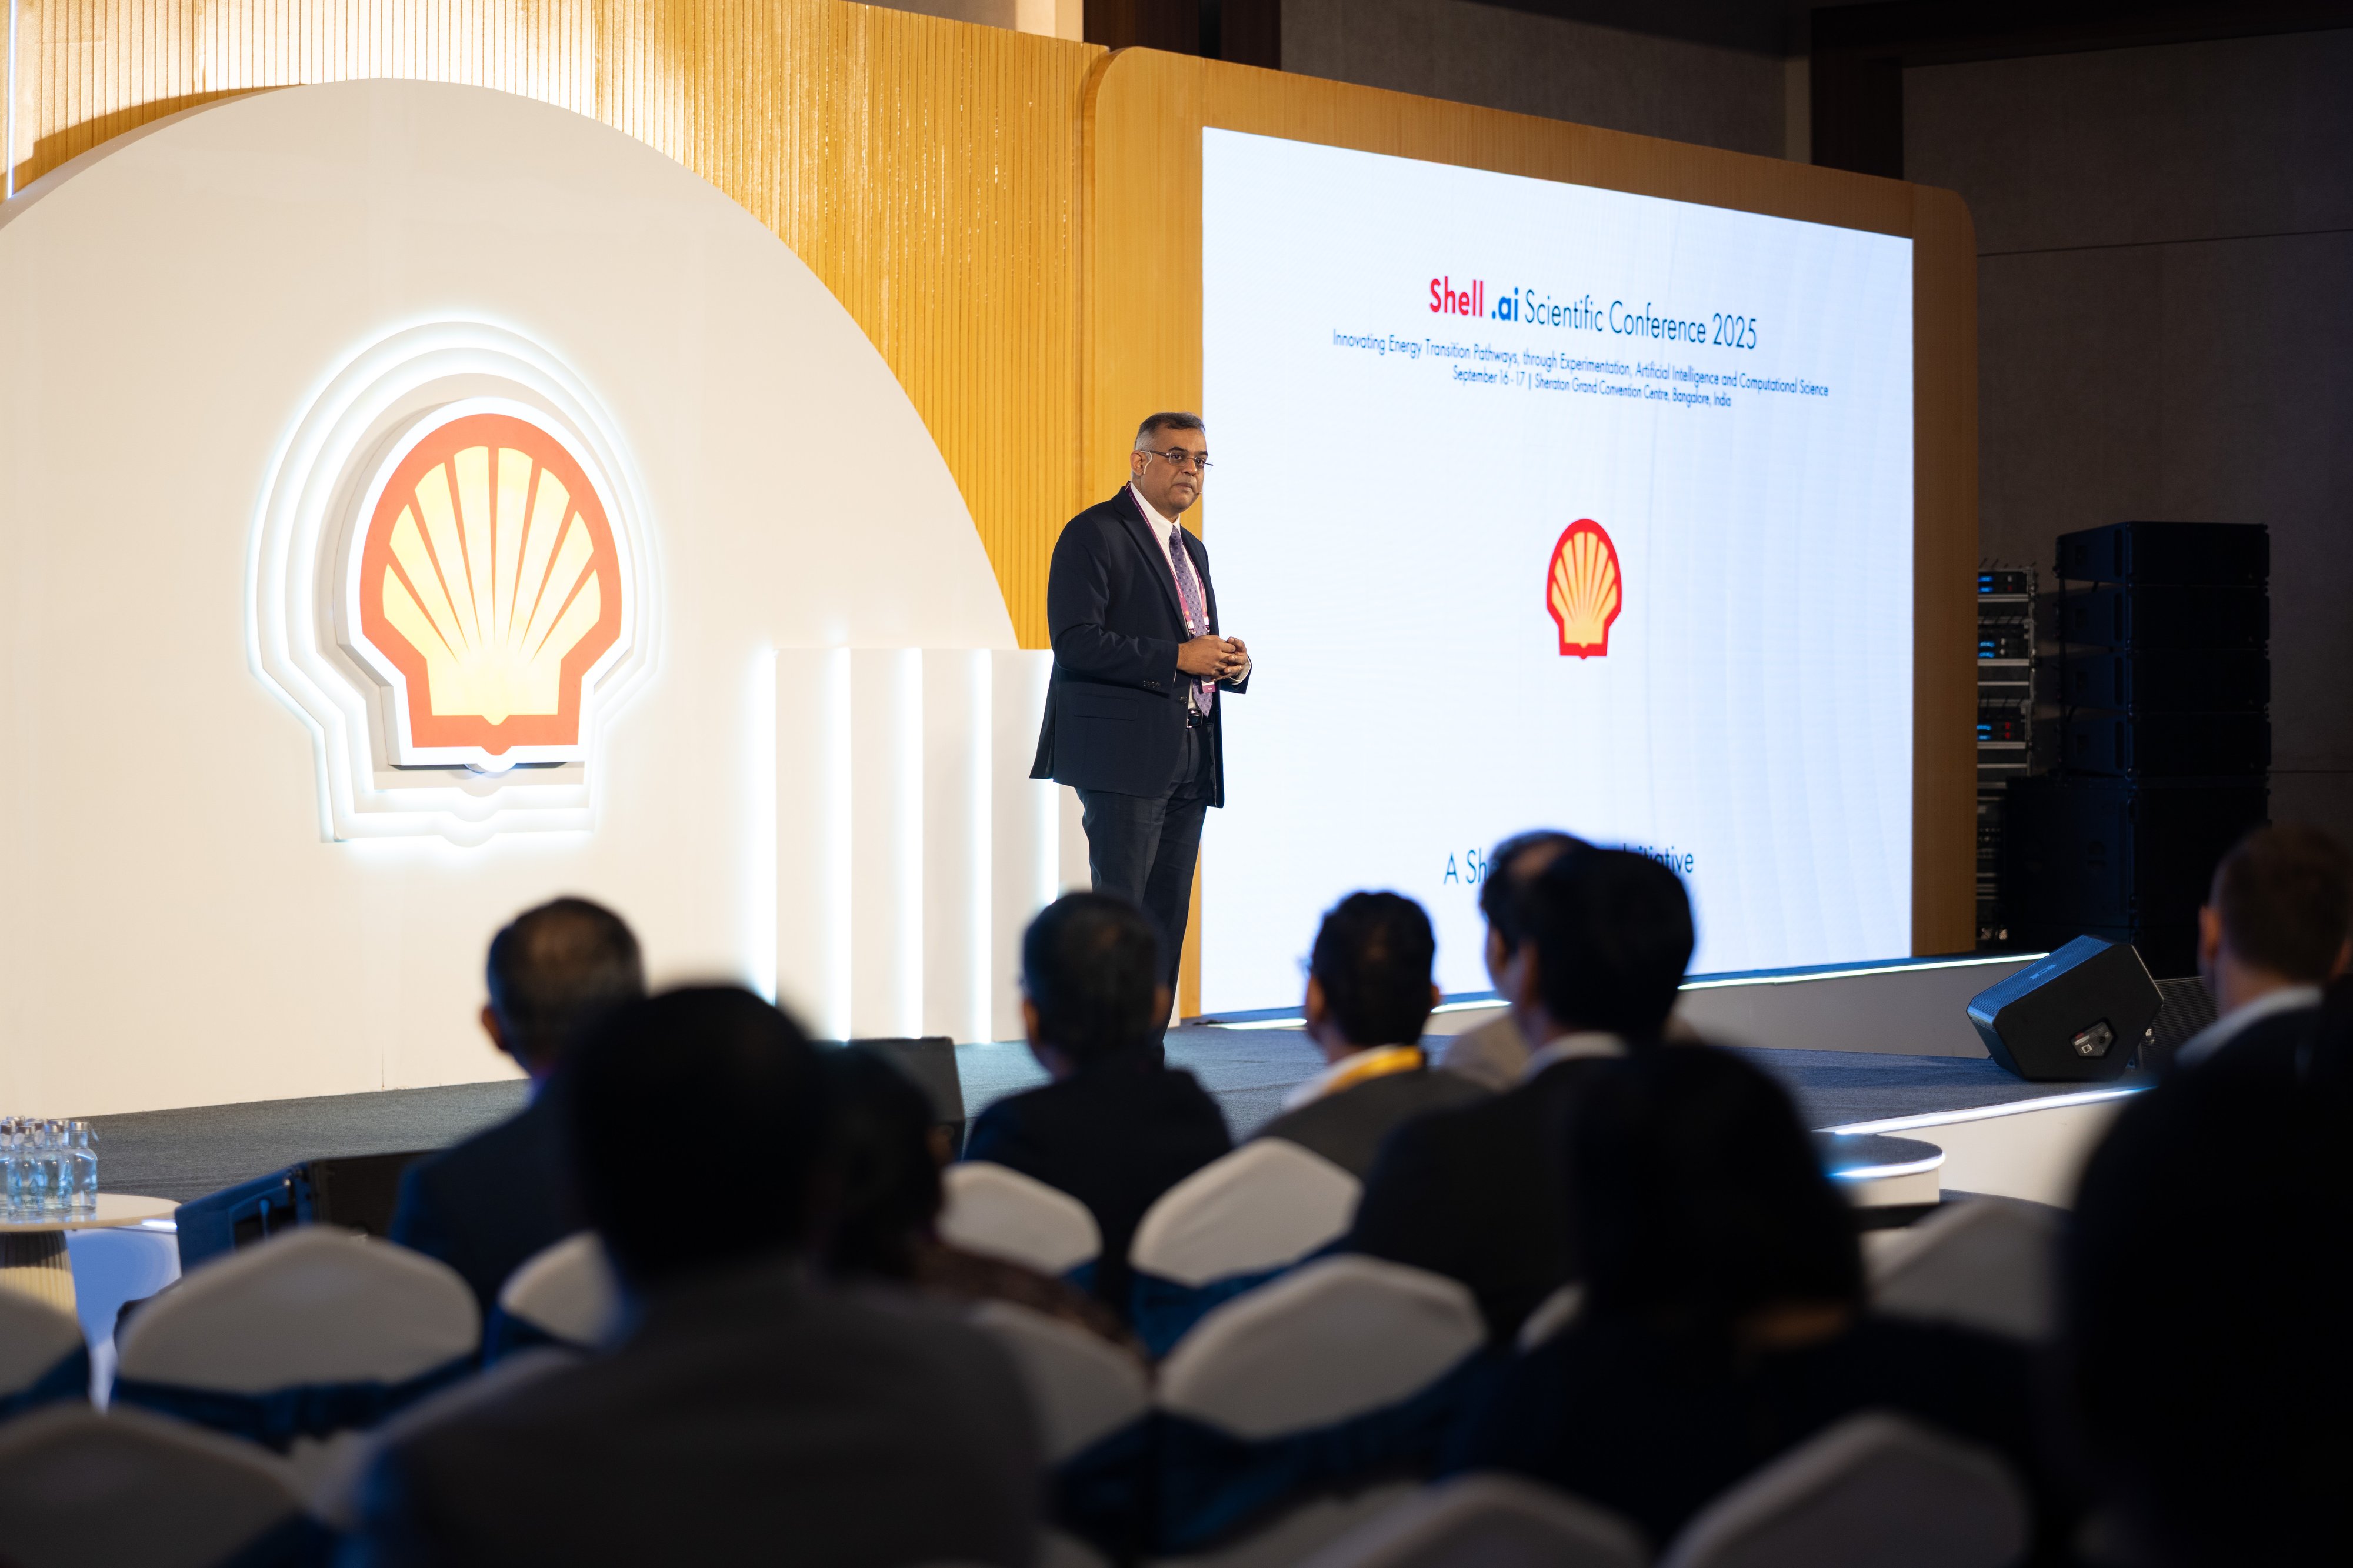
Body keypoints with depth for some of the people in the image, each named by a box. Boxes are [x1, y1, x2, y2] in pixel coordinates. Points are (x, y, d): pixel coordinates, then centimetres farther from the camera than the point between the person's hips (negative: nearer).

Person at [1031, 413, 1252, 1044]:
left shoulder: (1191, 550, 22)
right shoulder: (1094, 534, -5)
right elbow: (1075, 642, -16)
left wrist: (1231, 664, 5)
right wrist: (1177, 658, -18)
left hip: (1187, 762, 8)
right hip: (1126, 755, -8)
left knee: (1168, 916, 6)